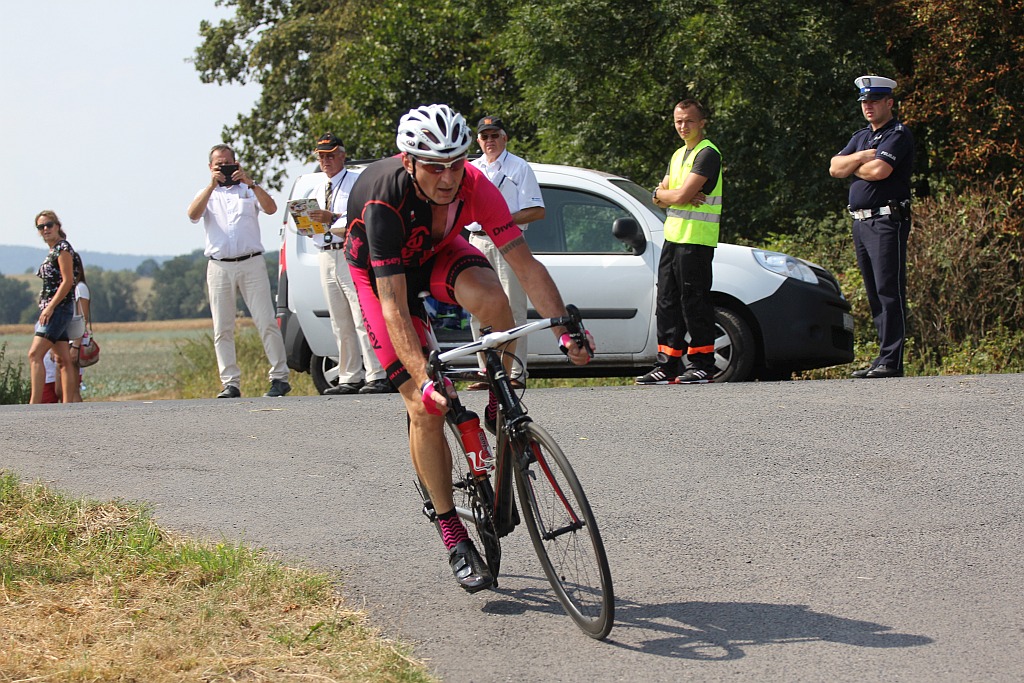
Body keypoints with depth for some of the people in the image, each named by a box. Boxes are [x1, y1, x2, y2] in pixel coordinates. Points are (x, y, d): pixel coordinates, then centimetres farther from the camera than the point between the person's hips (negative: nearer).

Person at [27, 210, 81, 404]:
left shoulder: (63, 247, -8)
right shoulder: (53, 251, 19)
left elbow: (67, 281, -16)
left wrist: (50, 307, -19)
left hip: (59, 307, -10)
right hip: (52, 309, 10)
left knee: (35, 354, -17)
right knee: (63, 359, 5)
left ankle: (34, 404, -22)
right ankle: (68, 405, 3)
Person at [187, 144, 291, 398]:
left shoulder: (248, 189, 16)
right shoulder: (206, 194, 16)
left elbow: (271, 208, -3)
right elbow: (193, 214, -6)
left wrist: (251, 183, -13)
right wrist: (212, 185, -13)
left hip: (252, 264, -1)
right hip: (219, 267, 1)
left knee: (266, 323, -7)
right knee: (222, 330, -1)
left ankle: (280, 377, -4)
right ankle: (230, 383, 1)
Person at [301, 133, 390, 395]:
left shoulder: (357, 183, 1)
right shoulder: (320, 191, 23)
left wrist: (333, 219, -23)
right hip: (327, 257, 7)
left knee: (363, 319, -13)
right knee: (341, 325, 7)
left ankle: (377, 376, -16)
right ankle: (350, 378, 9)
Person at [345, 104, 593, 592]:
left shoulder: (474, 185, -28)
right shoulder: (384, 202, -38)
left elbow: (526, 265, -28)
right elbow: (394, 306, -41)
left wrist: (565, 331, -40)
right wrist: (424, 381, -52)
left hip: (436, 251, 3)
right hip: (380, 273, -3)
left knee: (490, 296, -34)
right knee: (426, 407, -14)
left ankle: (503, 408, -10)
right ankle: (454, 538, -1)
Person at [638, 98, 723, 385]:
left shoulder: (707, 154, -10)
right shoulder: (679, 155, 19)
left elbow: (681, 195, -18)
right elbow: (660, 196, 13)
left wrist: (664, 193, 1)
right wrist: (672, 195, -8)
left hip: (696, 241, -9)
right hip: (672, 237, 9)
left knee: (694, 303, -6)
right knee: (668, 302, 9)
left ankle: (703, 366, -1)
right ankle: (668, 365, 13)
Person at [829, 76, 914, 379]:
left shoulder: (898, 135, -5)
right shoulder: (861, 137, 21)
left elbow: (879, 170, -19)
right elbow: (835, 168, 9)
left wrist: (852, 167, 0)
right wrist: (863, 157, -7)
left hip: (887, 220, -9)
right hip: (860, 222, 9)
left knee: (889, 291, -11)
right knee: (874, 294, 10)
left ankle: (892, 361, -13)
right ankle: (884, 356, 14)